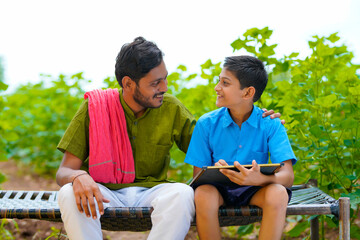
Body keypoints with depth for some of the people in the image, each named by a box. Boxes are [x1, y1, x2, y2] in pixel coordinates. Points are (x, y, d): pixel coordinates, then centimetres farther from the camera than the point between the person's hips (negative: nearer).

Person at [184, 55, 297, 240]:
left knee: (278, 194, -32)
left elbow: (287, 176, -17)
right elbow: (198, 174, -3)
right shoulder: (207, 123, -4)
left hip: (254, 190, 0)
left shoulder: (271, 124, -8)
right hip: (218, 188, 1)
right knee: (203, 193, -33)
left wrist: (259, 179, -39)